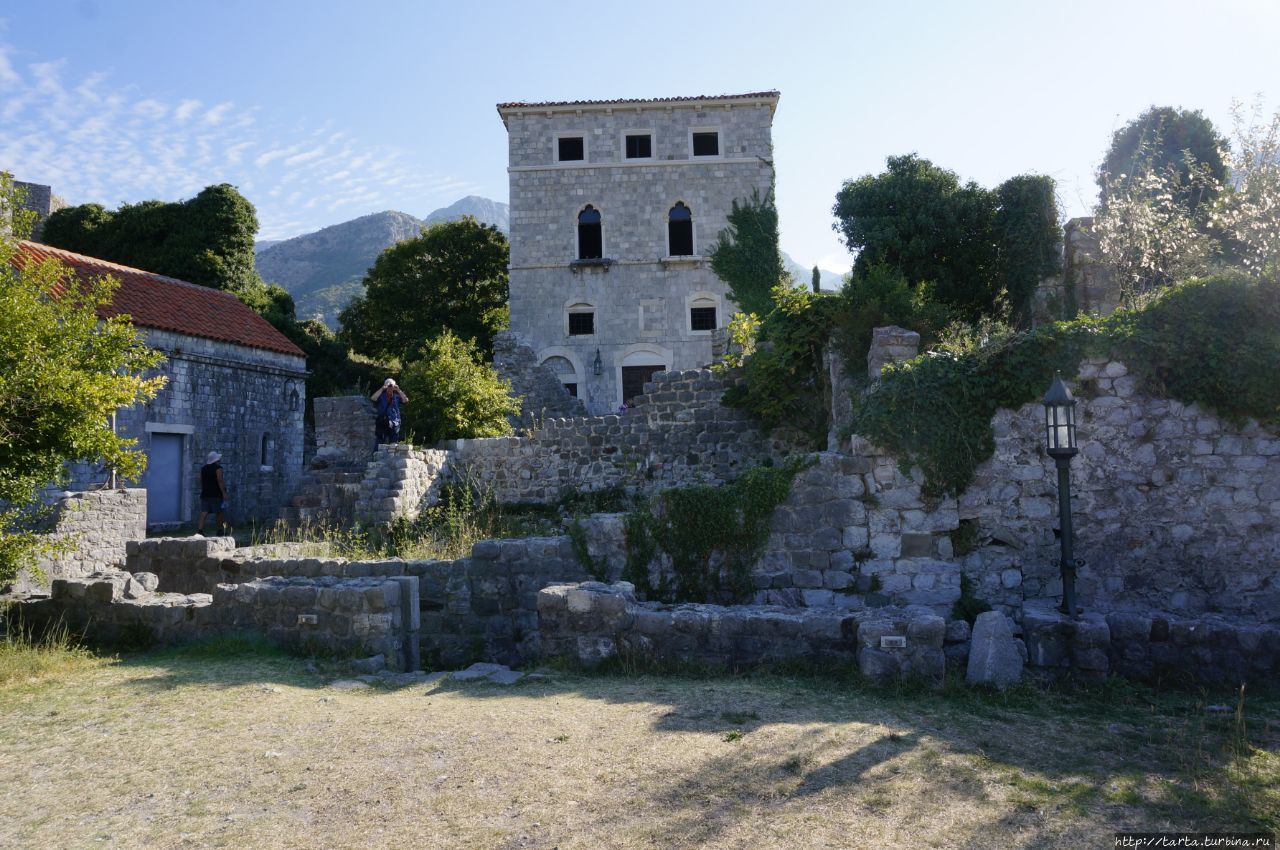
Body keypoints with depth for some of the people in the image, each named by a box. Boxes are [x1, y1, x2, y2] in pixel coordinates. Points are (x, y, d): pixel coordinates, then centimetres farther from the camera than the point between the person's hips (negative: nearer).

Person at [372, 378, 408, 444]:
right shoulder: (381, 396, 5)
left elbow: (406, 400, -7)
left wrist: (398, 390, -11)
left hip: (394, 424, 1)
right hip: (382, 423, -1)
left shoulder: (397, 396, 8)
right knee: (380, 444, -2)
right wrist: (382, 389, -13)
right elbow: (373, 398, -12)